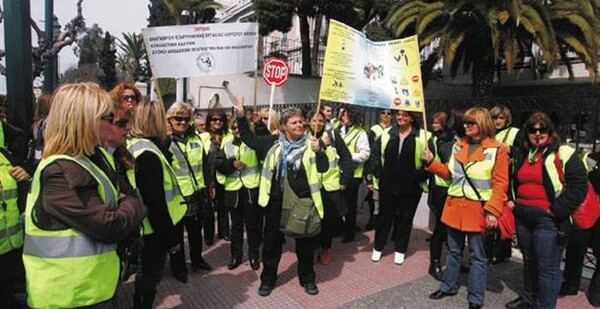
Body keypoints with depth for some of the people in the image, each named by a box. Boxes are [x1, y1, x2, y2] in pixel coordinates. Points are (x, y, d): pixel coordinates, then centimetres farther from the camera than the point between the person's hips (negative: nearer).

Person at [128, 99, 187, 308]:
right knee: (150, 277, 8)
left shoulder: (135, 146, 5)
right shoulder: (148, 154, -25)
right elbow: (156, 204, -25)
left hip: (144, 227, 9)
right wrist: (171, 238, -18)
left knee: (146, 274, 23)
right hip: (154, 230, -9)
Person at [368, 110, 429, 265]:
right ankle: (378, 247, 28)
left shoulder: (423, 137, -5)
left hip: (410, 187, -1)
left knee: (405, 218, 12)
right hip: (387, 185, 2)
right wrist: (373, 176, -4)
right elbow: (375, 155, 4)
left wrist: (420, 177, -12)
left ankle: (400, 250, 28)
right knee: (384, 216, 12)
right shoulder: (386, 134, 3)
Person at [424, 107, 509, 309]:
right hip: (455, 207, 5)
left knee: (477, 257, 8)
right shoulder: (458, 146, 9)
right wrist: (432, 163, -3)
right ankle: (449, 286, 35)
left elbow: (500, 184, -11)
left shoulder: (497, 150, -8)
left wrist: (492, 211, -18)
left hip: (478, 211, -5)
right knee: (453, 251, 19)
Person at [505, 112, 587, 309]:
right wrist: (510, 201, 9)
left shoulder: (564, 154, -7)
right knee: (529, 261, 20)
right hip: (523, 217, 6)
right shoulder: (521, 155, 12)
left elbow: (579, 186, -13)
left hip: (549, 220, -6)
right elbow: (512, 182, 24)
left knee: (547, 267, 1)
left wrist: (556, 210, -16)